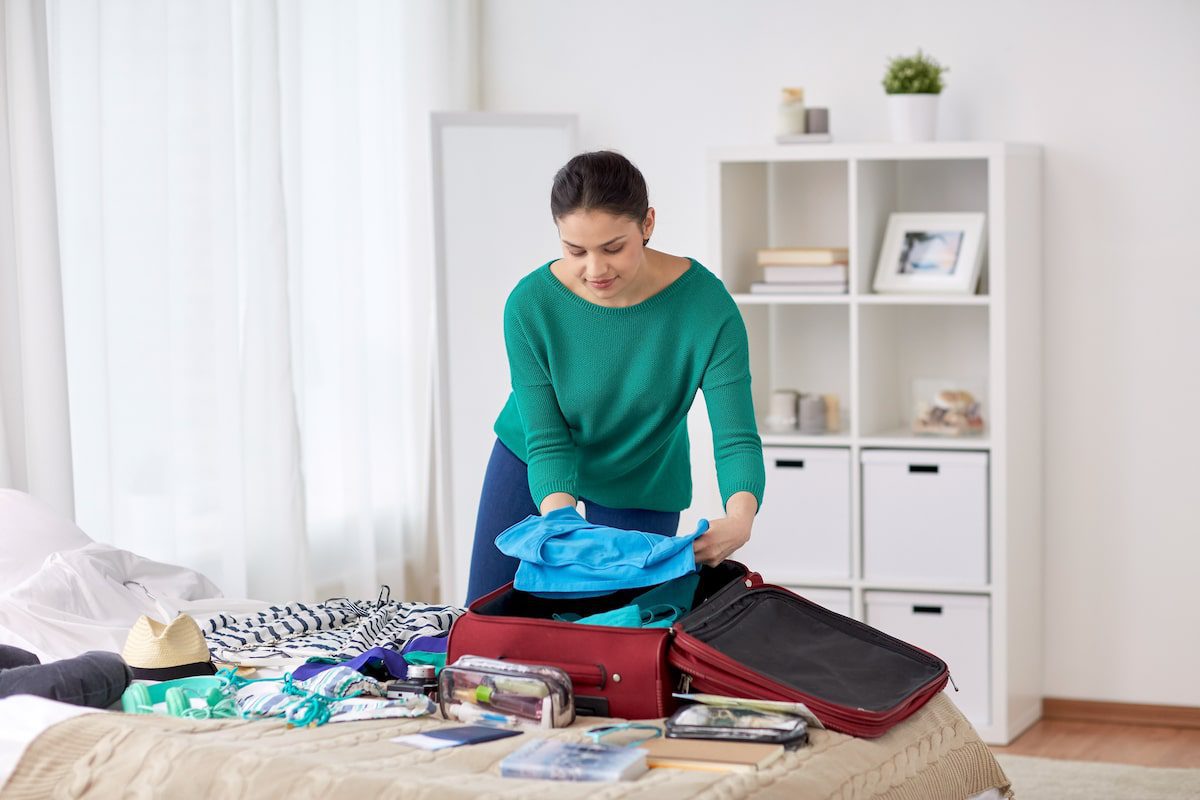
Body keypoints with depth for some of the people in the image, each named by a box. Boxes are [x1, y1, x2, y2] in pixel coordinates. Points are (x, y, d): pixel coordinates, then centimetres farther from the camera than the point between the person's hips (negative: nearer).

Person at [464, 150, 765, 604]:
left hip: (640, 490, -1)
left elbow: (736, 438, -31)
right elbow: (547, 440, -22)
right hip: (529, 465, 1)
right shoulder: (531, 304, -26)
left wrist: (739, 520, -52)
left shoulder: (706, 305, -29)